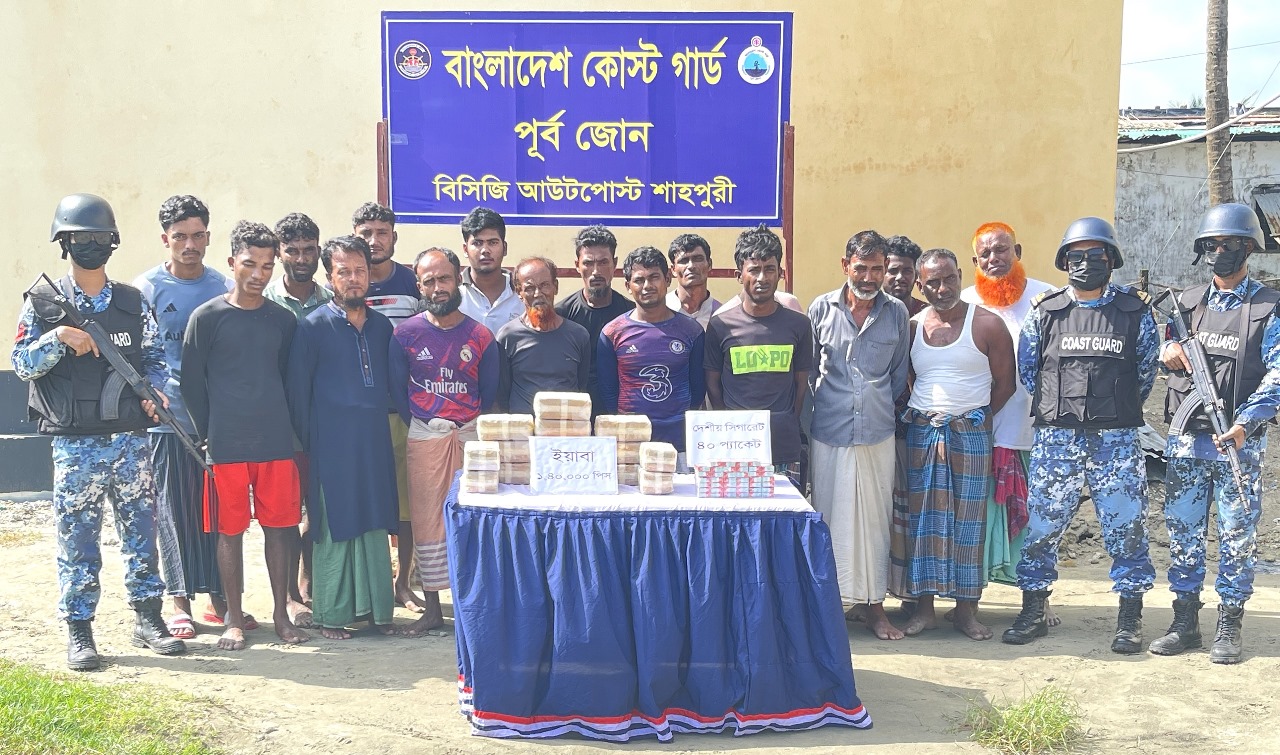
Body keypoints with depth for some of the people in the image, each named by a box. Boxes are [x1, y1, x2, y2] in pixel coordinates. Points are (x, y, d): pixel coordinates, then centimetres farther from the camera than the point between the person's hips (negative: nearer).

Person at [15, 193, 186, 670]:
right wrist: (58, 337, -18)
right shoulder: (43, 303, 3)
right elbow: (21, 364, -1)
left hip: (129, 439, 2)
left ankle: (148, 619, 18)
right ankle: (79, 632, 13)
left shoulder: (134, 303, 8)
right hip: (74, 444, -2)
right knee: (77, 537, 3)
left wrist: (154, 391, -11)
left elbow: (155, 358, 9)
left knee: (140, 529, 7)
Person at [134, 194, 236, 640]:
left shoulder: (224, 287, 9)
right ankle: (181, 603, 13)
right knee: (175, 512, 3)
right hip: (170, 418, -2)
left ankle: (219, 599, 18)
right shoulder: (147, 289, 2)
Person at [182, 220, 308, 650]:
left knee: (279, 526, 7)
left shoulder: (283, 321, 9)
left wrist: (284, 428, 7)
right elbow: (192, 381, 0)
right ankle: (234, 619, 16)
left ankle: (281, 613, 19)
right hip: (225, 447, -3)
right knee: (230, 530, 4)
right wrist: (209, 434, -2)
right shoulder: (207, 317, -1)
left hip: (276, 444, 3)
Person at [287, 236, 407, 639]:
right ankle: (331, 614, 12)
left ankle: (376, 607, 19)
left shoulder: (381, 326, 10)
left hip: (376, 442, 4)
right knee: (335, 529, 2)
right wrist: (308, 442, -2)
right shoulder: (313, 327, -4)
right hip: (332, 445, -4)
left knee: (376, 526, 9)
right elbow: (297, 391, -2)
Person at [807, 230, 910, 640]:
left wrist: (882, 406, 10)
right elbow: (807, 371, 9)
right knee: (831, 518, 3)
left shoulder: (897, 313, 4)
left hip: (878, 433, 1)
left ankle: (875, 606, 18)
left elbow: (900, 373, 13)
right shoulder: (821, 309, 1)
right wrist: (821, 408, 7)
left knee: (876, 518, 7)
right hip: (829, 433, -1)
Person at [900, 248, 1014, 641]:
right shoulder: (912, 326, 7)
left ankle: (966, 608, 12)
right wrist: (915, 413, 1)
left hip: (970, 433, -2)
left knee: (968, 520, 2)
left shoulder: (987, 325, -2)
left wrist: (977, 417, -2)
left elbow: (1005, 383, 1)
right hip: (921, 432, 3)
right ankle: (923, 606, 11)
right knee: (923, 518, 3)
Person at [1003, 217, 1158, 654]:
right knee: (1041, 525, 4)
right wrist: (1060, 407, 10)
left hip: (1116, 441, 0)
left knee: (1126, 527, 3)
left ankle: (1130, 618, 17)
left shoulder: (1135, 312, 4)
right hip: (1054, 438, 1)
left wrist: (1116, 413, 11)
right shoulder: (1044, 312, 5)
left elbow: (1146, 372, 11)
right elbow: (1026, 371, 11)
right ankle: (1033, 613, 17)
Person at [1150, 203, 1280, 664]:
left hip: (1238, 440, -3)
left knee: (1237, 536, 3)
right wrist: (1170, 353, -6)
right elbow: (1171, 358, 18)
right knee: (1183, 532, 6)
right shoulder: (1188, 302, 11)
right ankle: (1185, 622, 17)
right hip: (1186, 437, 3)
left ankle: (1229, 627, 15)